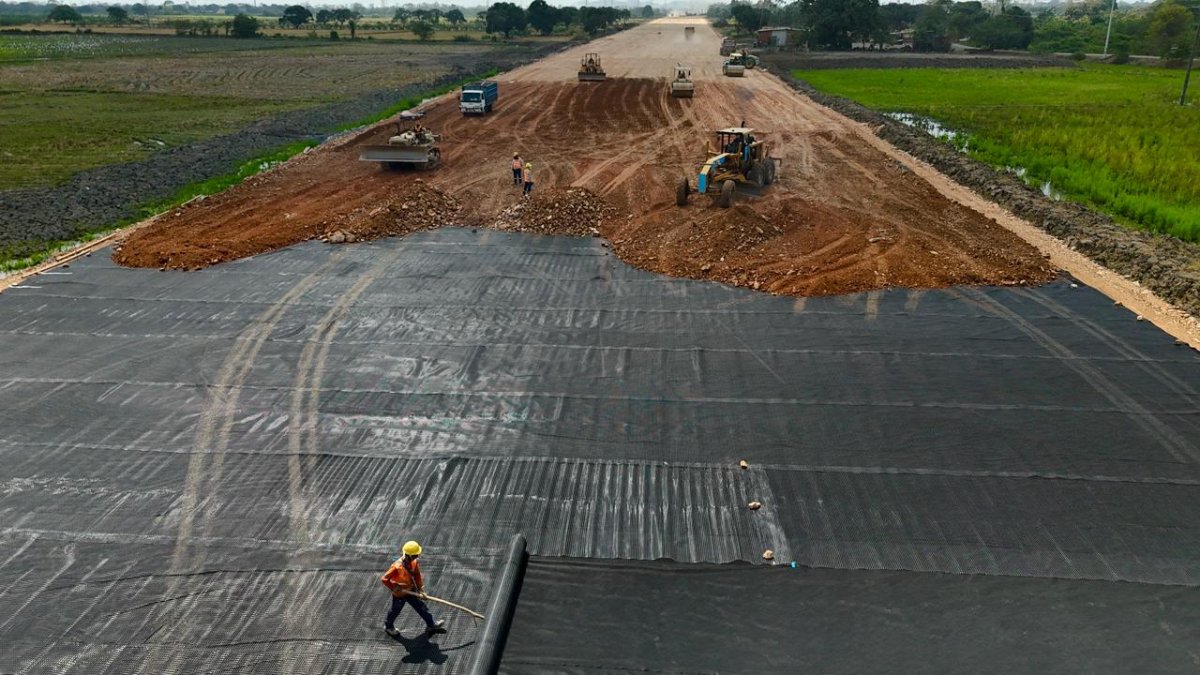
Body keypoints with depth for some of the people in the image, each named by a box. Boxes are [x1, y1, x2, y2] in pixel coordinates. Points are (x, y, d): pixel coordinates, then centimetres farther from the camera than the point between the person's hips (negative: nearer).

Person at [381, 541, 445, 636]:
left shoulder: (413, 562, -14)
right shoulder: (397, 567, -36)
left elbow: (417, 575, 1)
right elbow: (384, 579, -29)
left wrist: (420, 588, -3)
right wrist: (394, 588, -25)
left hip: (411, 591, 6)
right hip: (399, 594, -6)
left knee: (421, 607, 15)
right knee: (395, 611, 19)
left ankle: (431, 625, 32)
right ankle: (388, 626, 47)